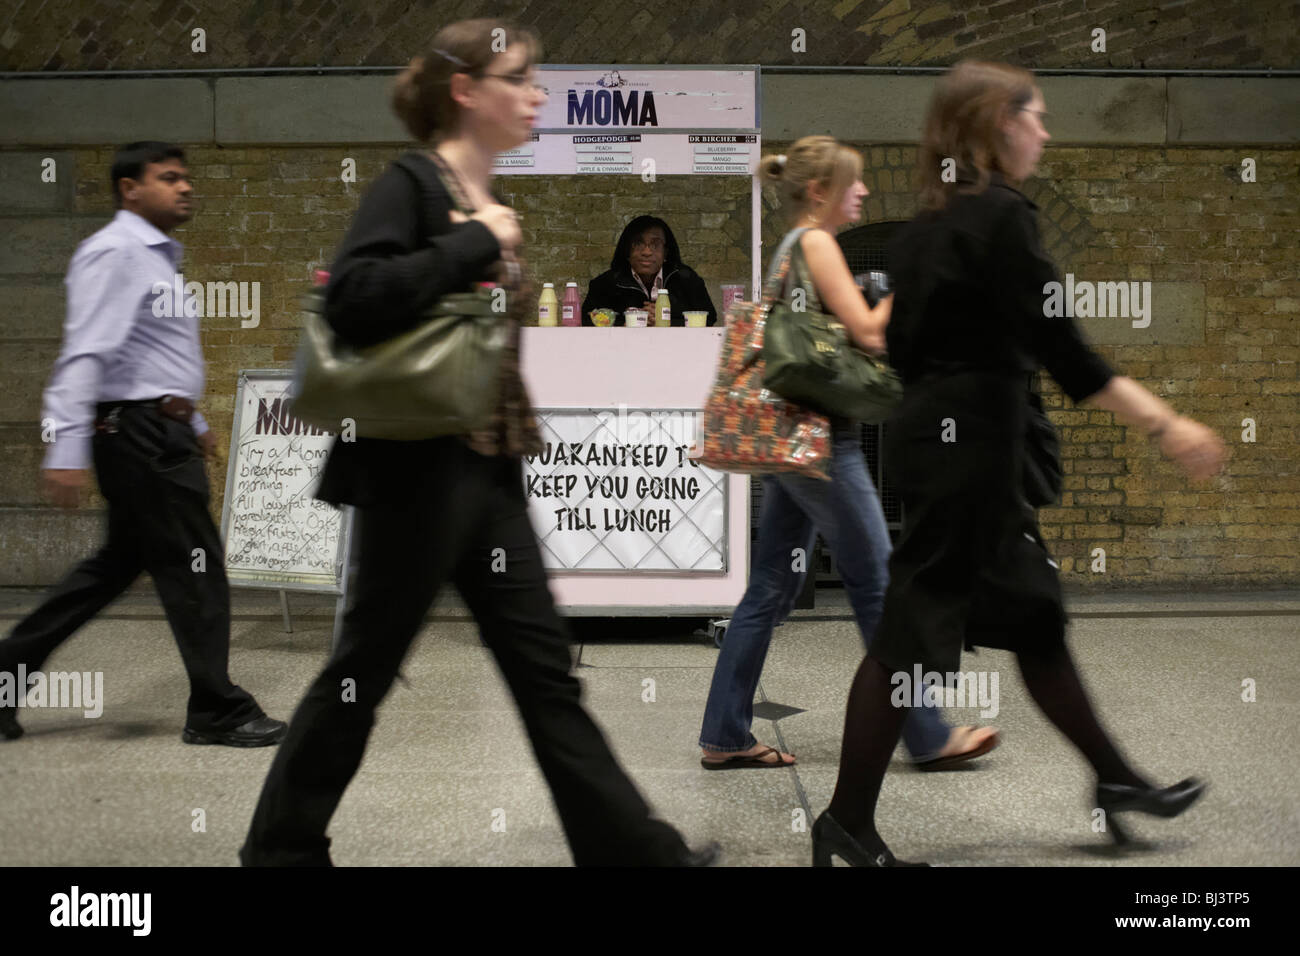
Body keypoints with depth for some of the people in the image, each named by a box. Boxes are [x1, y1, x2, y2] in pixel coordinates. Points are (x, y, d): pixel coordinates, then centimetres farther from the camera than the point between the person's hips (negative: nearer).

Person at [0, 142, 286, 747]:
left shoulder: (155, 256, 19)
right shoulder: (115, 253, -14)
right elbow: (85, 353, -22)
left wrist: (191, 420, 30)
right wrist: (67, 449, -28)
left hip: (157, 431, 10)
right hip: (140, 432, -10)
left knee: (123, 560, 15)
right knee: (192, 566, -4)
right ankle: (217, 713, 6)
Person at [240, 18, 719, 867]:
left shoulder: (491, 205, 15)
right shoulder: (412, 184, -9)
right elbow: (352, 298, -24)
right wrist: (474, 245, -19)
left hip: (492, 470, 8)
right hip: (418, 469, -8)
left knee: (545, 666, 8)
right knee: (367, 666, 3)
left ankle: (630, 846, 12)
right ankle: (283, 843, 21)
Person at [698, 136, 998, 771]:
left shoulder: (790, 249, 18)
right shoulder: (816, 243, -10)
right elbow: (865, 329, -16)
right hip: (822, 436, -10)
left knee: (772, 588, 10)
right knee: (877, 583, -2)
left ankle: (725, 736, 13)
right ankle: (928, 737, 8)